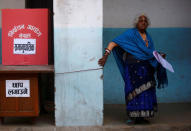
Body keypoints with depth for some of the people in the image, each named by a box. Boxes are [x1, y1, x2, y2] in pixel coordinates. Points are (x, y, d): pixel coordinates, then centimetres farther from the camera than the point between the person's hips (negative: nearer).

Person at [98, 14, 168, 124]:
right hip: (133, 68, -6)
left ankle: (142, 116, 13)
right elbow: (114, 42, -12)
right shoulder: (130, 33, -5)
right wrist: (106, 55, -24)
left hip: (146, 69, 6)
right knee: (134, 91, -6)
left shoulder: (148, 37, 15)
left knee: (146, 91, 5)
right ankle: (132, 117, 1)